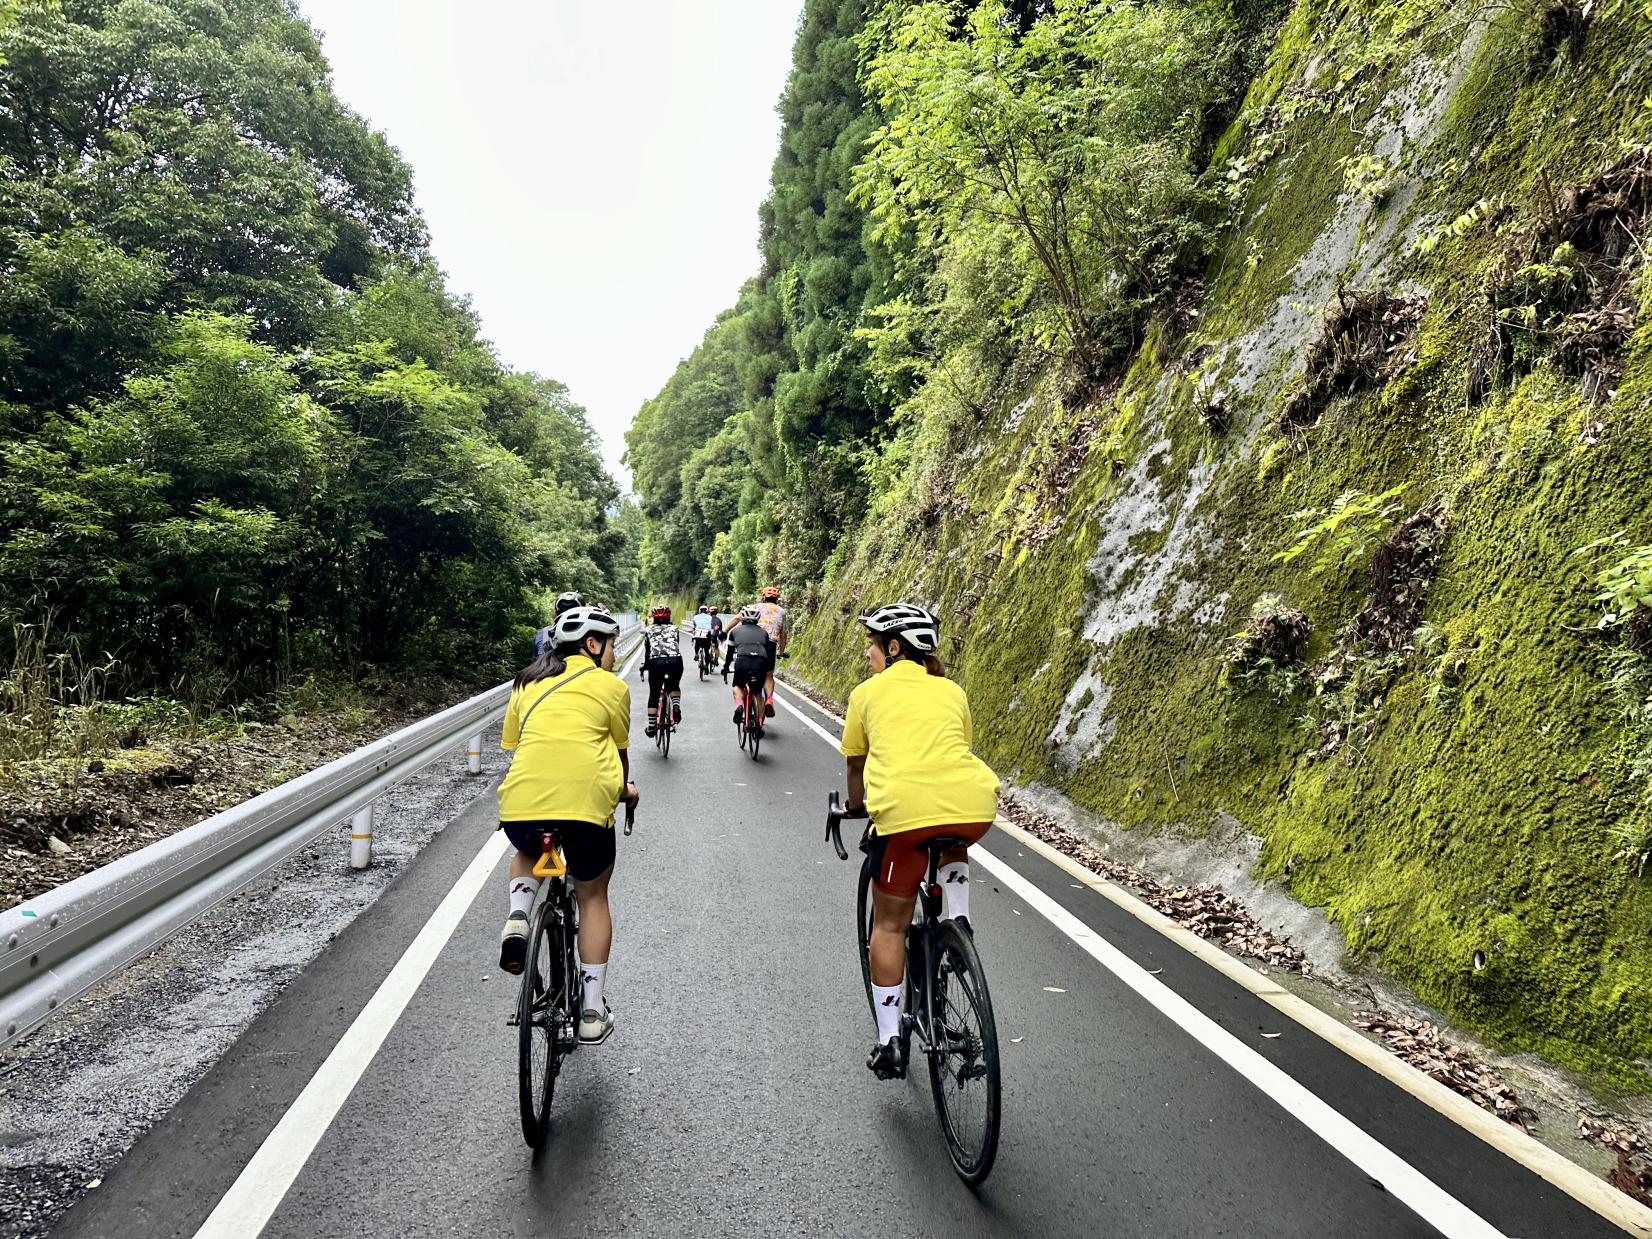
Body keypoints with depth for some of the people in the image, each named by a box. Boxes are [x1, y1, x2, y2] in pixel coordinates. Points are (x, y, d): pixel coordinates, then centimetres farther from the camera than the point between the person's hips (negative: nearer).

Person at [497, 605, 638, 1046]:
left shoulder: (528, 683, 22)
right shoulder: (611, 685, 12)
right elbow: (620, 752, 21)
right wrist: (625, 790, 41)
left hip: (522, 800, 3)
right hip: (586, 800, -3)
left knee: (527, 853, 37)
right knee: (593, 897, 20)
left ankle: (518, 917, 8)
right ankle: (592, 1011, 22)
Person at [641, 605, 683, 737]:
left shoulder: (648, 629, 21)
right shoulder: (674, 628, 24)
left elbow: (647, 650, 22)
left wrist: (645, 665, 37)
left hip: (656, 662, -1)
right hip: (675, 660, 1)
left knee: (654, 694, 15)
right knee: (674, 686, 29)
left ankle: (651, 727, 15)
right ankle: (676, 706, 0)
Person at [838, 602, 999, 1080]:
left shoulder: (868, 692, 18)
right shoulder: (951, 690, 24)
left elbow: (856, 768, 28)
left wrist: (857, 809, 47)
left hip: (904, 809, -3)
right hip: (974, 804, 3)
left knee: (889, 925, 16)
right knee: (953, 842, 41)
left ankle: (889, 1044, 18)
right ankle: (958, 923, 21)